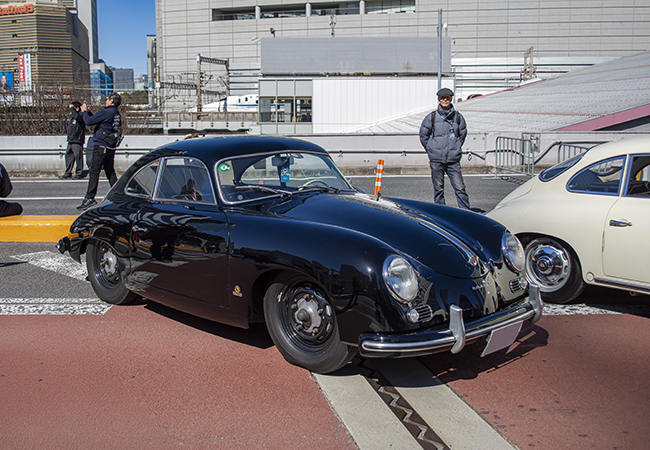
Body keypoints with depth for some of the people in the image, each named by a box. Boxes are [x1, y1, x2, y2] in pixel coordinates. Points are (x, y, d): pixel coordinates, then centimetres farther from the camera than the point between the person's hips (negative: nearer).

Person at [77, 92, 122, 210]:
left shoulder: (105, 112, -15)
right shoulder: (117, 114, 12)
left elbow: (89, 121, -10)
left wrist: (84, 111, 6)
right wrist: (87, 111, 23)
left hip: (101, 147, -8)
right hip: (111, 148, 8)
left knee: (94, 172, -6)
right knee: (110, 173, 12)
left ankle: (90, 198, -7)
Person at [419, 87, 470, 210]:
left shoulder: (458, 117, 7)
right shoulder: (431, 117, 3)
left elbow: (463, 134, 21)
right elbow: (423, 135, 12)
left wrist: (456, 148, 14)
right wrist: (431, 150, 7)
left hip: (453, 160, 1)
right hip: (436, 160, 0)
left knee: (460, 188, -5)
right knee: (438, 188, 6)